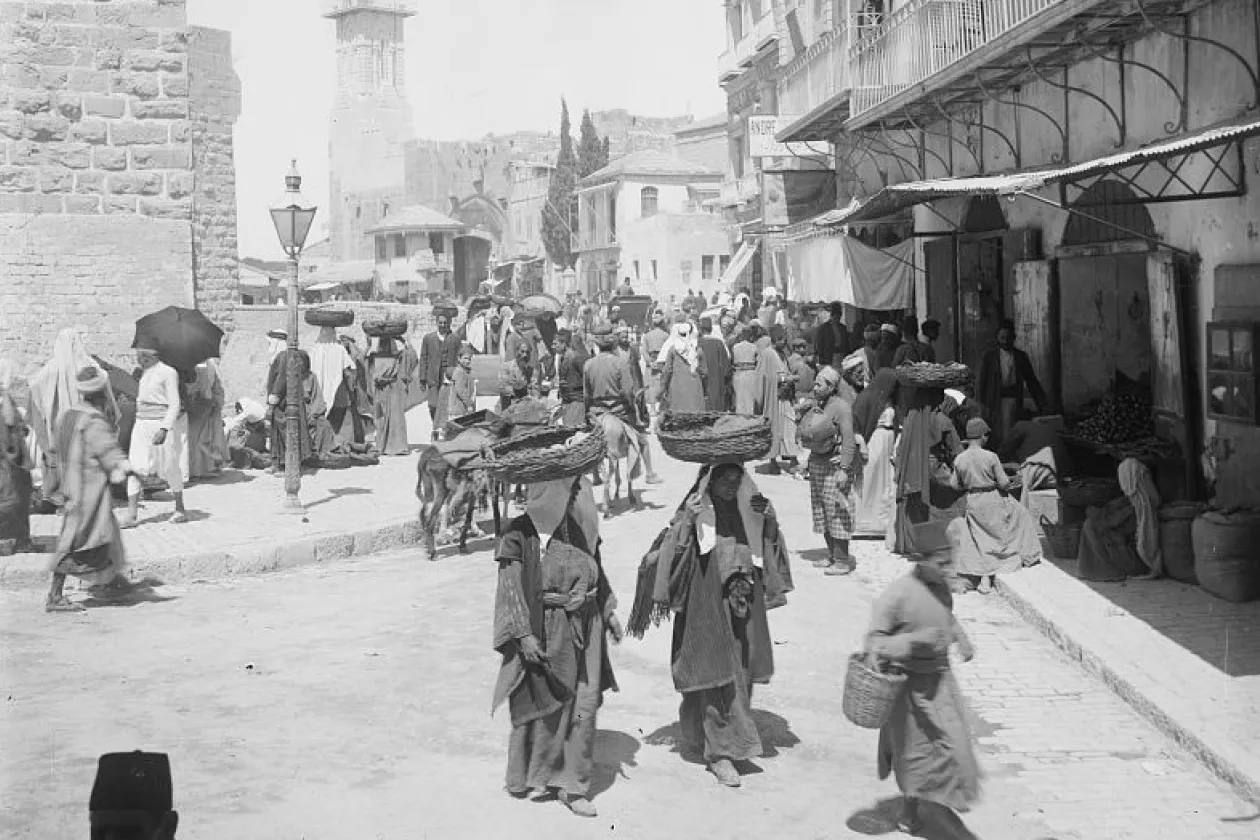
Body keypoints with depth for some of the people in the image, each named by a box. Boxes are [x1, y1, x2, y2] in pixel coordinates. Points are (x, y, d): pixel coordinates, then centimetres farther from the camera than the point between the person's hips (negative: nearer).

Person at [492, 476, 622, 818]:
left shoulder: (581, 529, 6)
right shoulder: (522, 534, -12)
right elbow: (511, 587, -14)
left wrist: (609, 611, 16)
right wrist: (523, 634, -19)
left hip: (585, 630, 5)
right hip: (547, 632, -5)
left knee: (584, 706, 3)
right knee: (545, 705, 6)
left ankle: (571, 783, 12)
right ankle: (534, 776, 25)